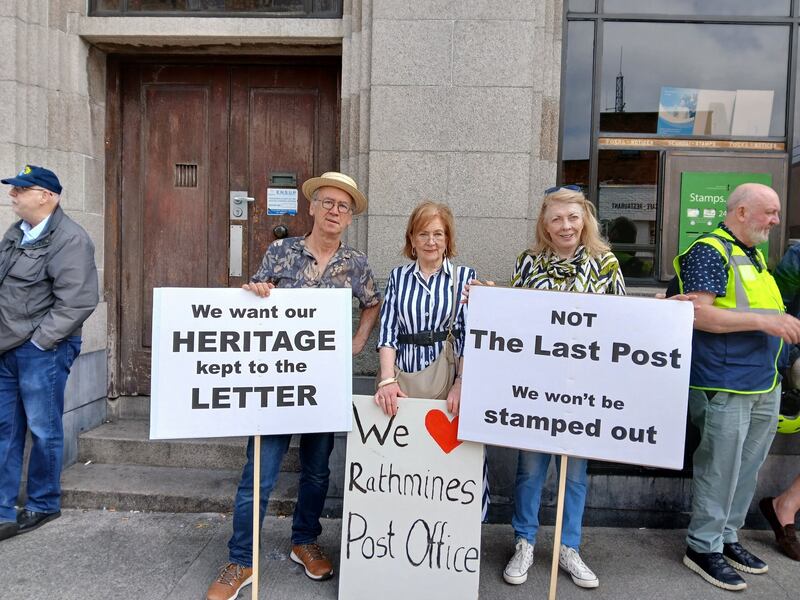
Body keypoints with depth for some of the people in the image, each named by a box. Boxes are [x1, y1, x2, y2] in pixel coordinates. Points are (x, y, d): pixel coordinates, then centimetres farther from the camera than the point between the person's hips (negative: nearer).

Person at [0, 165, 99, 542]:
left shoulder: (70, 240, -13)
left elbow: (76, 303, -18)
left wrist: (38, 341, -15)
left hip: (41, 352, -8)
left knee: (44, 431, 5)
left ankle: (42, 506, 21)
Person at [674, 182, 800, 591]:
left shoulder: (754, 255, 17)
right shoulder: (710, 251, -12)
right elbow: (697, 313, -21)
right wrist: (763, 321, -21)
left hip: (765, 385, 9)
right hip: (726, 385, -9)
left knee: (746, 468, 15)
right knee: (720, 469, -1)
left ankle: (726, 537, 29)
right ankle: (703, 547, 13)